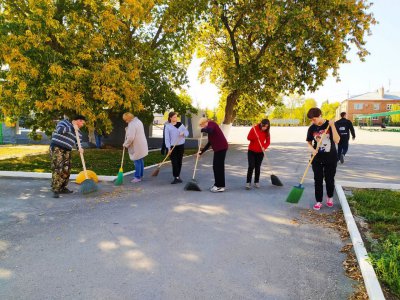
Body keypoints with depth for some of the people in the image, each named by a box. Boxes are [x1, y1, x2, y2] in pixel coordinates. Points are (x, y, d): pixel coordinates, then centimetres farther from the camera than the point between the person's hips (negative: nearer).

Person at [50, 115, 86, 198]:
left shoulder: (78, 133, 17)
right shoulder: (64, 122, 0)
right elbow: (59, 130, -18)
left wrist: (80, 148, -9)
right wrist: (71, 127, -12)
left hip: (67, 151, 7)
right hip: (56, 148, -7)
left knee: (66, 170, 5)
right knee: (57, 169, -14)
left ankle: (62, 188, 19)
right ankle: (55, 190, -13)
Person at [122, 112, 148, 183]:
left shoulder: (132, 124, -19)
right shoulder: (138, 121, 11)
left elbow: (130, 137, -24)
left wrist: (125, 144, -9)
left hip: (137, 147, -10)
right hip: (142, 145, 10)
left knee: (137, 162, -2)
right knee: (141, 161, 16)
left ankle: (137, 177, 5)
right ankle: (140, 175, 27)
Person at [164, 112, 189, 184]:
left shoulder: (180, 124, 8)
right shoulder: (168, 126, -2)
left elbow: (187, 132, 9)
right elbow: (167, 138, -6)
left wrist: (183, 133, -14)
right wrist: (169, 148, -13)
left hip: (181, 145, 3)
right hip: (172, 146, -3)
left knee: (179, 161, 8)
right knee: (174, 162, -8)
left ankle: (178, 176, 21)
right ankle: (176, 177, -5)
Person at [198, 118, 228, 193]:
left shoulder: (211, 124, -6)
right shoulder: (210, 127, 21)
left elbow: (209, 130, -32)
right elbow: (210, 143, 23)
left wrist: (203, 130, -12)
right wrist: (201, 151, 19)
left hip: (221, 148, -10)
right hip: (218, 148, 10)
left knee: (219, 167, -6)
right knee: (216, 167, 14)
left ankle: (220, 186, 0)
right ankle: (217, 184, 23)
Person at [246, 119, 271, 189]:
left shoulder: (266, 132, -3)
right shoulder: (254, 128, -11)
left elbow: (268, 141, 1)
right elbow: (248, 137, -9)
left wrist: (264, 147, -18)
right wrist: (254, 137, -28)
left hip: (260, 152, 2)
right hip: (251, 151, -2)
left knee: (258, 167, 8)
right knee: (251, 166, -10)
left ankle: (256, 182, 21)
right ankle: (248, 182, -5)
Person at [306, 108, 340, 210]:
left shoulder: (330, 125, -9)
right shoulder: (312, 128, -1)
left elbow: (337, 140, -18)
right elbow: (309, 142, 8)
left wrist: (332, 126, -26)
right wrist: (311, 148, -14)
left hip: (330, 158, -2)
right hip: (317, 158, 2)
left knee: (329, 180, 9)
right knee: (318, 180, 4)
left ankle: (330, 197, 33)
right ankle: (318, 201, 14)